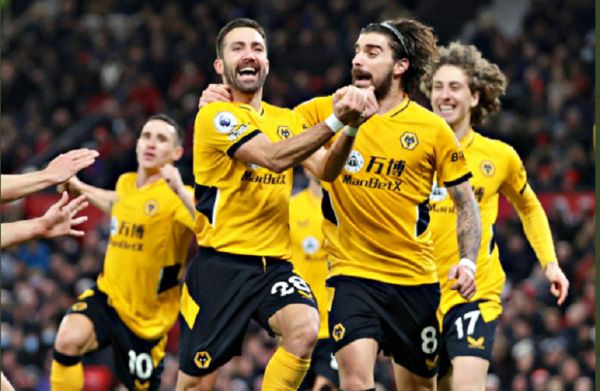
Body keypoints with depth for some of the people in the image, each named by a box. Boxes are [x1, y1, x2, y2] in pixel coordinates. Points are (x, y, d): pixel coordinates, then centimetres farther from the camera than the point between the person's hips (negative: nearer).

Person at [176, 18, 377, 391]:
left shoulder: (287, 120, 15)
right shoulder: (215, 116, -7)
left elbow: (324, 169, 5)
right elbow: (273, 157, -21)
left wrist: (350, 128, -13)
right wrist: (335, 121, -27)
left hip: (275, 262, 5)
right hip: (222, 262, -5)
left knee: (305, 330, -27)